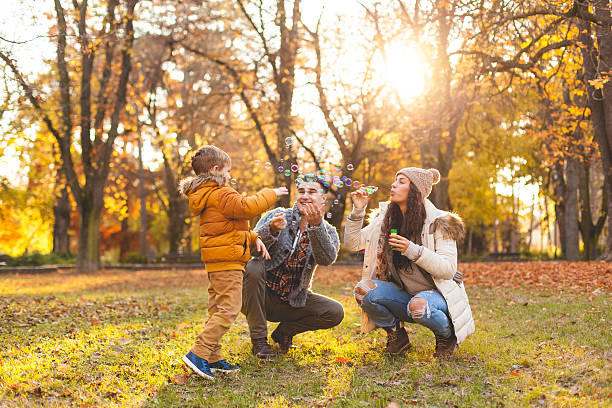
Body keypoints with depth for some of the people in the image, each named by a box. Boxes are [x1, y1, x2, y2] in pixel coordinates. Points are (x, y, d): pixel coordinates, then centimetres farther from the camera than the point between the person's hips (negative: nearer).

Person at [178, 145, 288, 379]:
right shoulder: (221, 195, -13)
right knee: (228, 310, -12)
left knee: (217, 309, 13)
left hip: (215, 263, 11)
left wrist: (253, 238, 16)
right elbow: (246, 208, -26)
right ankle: (199, 354, -16)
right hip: (227, 262, -11)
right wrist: (271, 194, -11)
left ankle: (213, 358, 16)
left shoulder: (207, 195, 20)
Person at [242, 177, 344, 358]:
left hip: (294, 301, 2)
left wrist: (316, 225, -37)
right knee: (253, 267, -32)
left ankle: (285, 331, 8)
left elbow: (327, 259, -23)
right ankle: (259, 339, -18)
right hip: (264, 295, -2)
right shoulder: (276, 216, -4)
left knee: (335, 312, -18)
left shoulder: (328, 232, 0)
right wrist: (272, 229, -39)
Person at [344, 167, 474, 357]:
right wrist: (358, 211, -10)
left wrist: (413, 250, -30)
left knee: (418, 305, -38)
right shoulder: (386, 216, 3)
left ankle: (447, 336, -2)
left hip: (437, 293, -4)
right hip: (402, 294, 5)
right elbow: (353, 243, 3)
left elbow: (448, 270, -18)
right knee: (364, 289, -22)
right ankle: (397, 336, 3)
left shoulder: (438, 222, -12)